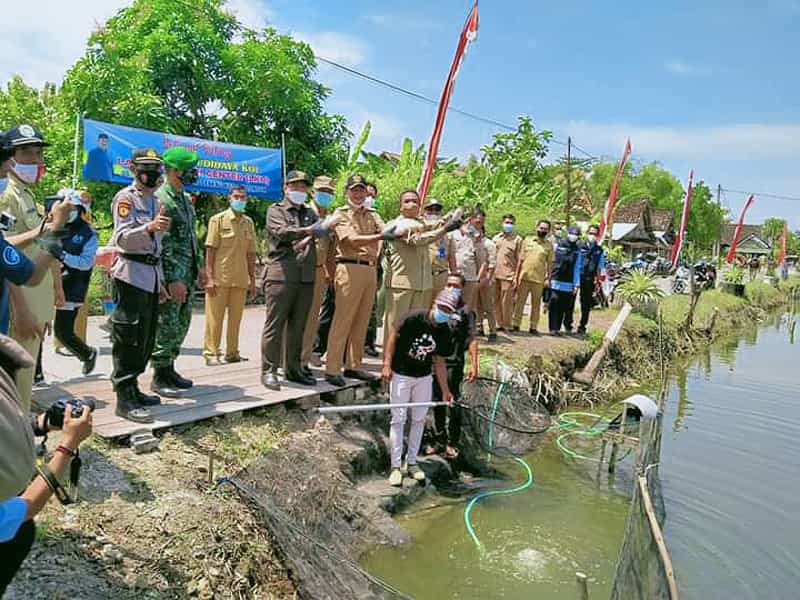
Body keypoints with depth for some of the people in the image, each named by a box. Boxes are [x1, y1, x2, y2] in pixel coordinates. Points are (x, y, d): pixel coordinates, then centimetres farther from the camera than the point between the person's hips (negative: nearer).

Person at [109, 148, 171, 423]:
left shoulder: (154, 201, 20)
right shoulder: (126, 197, -6)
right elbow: (122, 237, -19)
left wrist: (160, 282, 23)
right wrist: (149, 227, -37)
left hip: (151, 274, 9)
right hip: (131, 274, -9)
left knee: (146, 337, 13)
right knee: (129, 338, -8)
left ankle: (132, 388, 24)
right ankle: (124, 399, -5)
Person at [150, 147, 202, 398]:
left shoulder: (185, 199, 16)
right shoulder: (161, 199, -13)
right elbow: (162, 243, -19)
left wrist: (199, 266, 19)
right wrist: (173, 279, -22)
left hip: (188, 273, 9)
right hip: (172, 274, -9)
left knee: (182, 324, 14)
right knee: (167, 326, -4)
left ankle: (169, 368, 24)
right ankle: (159, 377, 5)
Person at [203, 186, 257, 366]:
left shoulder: (249, 222, 12)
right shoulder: (218, 219, -1)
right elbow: (210, 249, -5)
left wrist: (252, 280, 11)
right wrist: (209, 277, -12)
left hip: (241, 280, 4)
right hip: (220, 277, -4)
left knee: (235, 318, 9)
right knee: (214, 317, 1)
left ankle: (232, 352, 19)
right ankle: (211, 353, 10)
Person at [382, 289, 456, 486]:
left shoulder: (445, 333, -3)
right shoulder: (414, 318, -19)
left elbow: (439, 361, 5)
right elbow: (393, 336, -13)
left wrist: (445, 390, 5)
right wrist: (387, 364, -20)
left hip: (424, 378, 5)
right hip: (401, 375, -5)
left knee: (419, 419, 11)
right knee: (398, 419, -1)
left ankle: (412, 462, 26)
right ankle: (395, 466, 8)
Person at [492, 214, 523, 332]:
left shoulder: (517, 239, 1)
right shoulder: (496, 238, 12)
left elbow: (519, 260, -2)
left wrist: (516, 277, -8)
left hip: (508, 276, -4)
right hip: (495, 275, 4)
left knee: (507, 302, -1)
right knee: (496, 301, 8)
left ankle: (507, 326, 9)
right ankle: (500, 324, 18)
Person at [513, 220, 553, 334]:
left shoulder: (549, 245, 5)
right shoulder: (527, 241, 7)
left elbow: (549, 263, 5)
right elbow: (521, 260, 8)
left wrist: (548, 278, -5)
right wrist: (516, 277, 4)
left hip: (539, 279, -1)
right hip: (524, 277, 1)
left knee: (536, 304, 5)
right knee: (520, 302, 4)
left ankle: (533, 327, 12)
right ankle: (516, 325, 12)